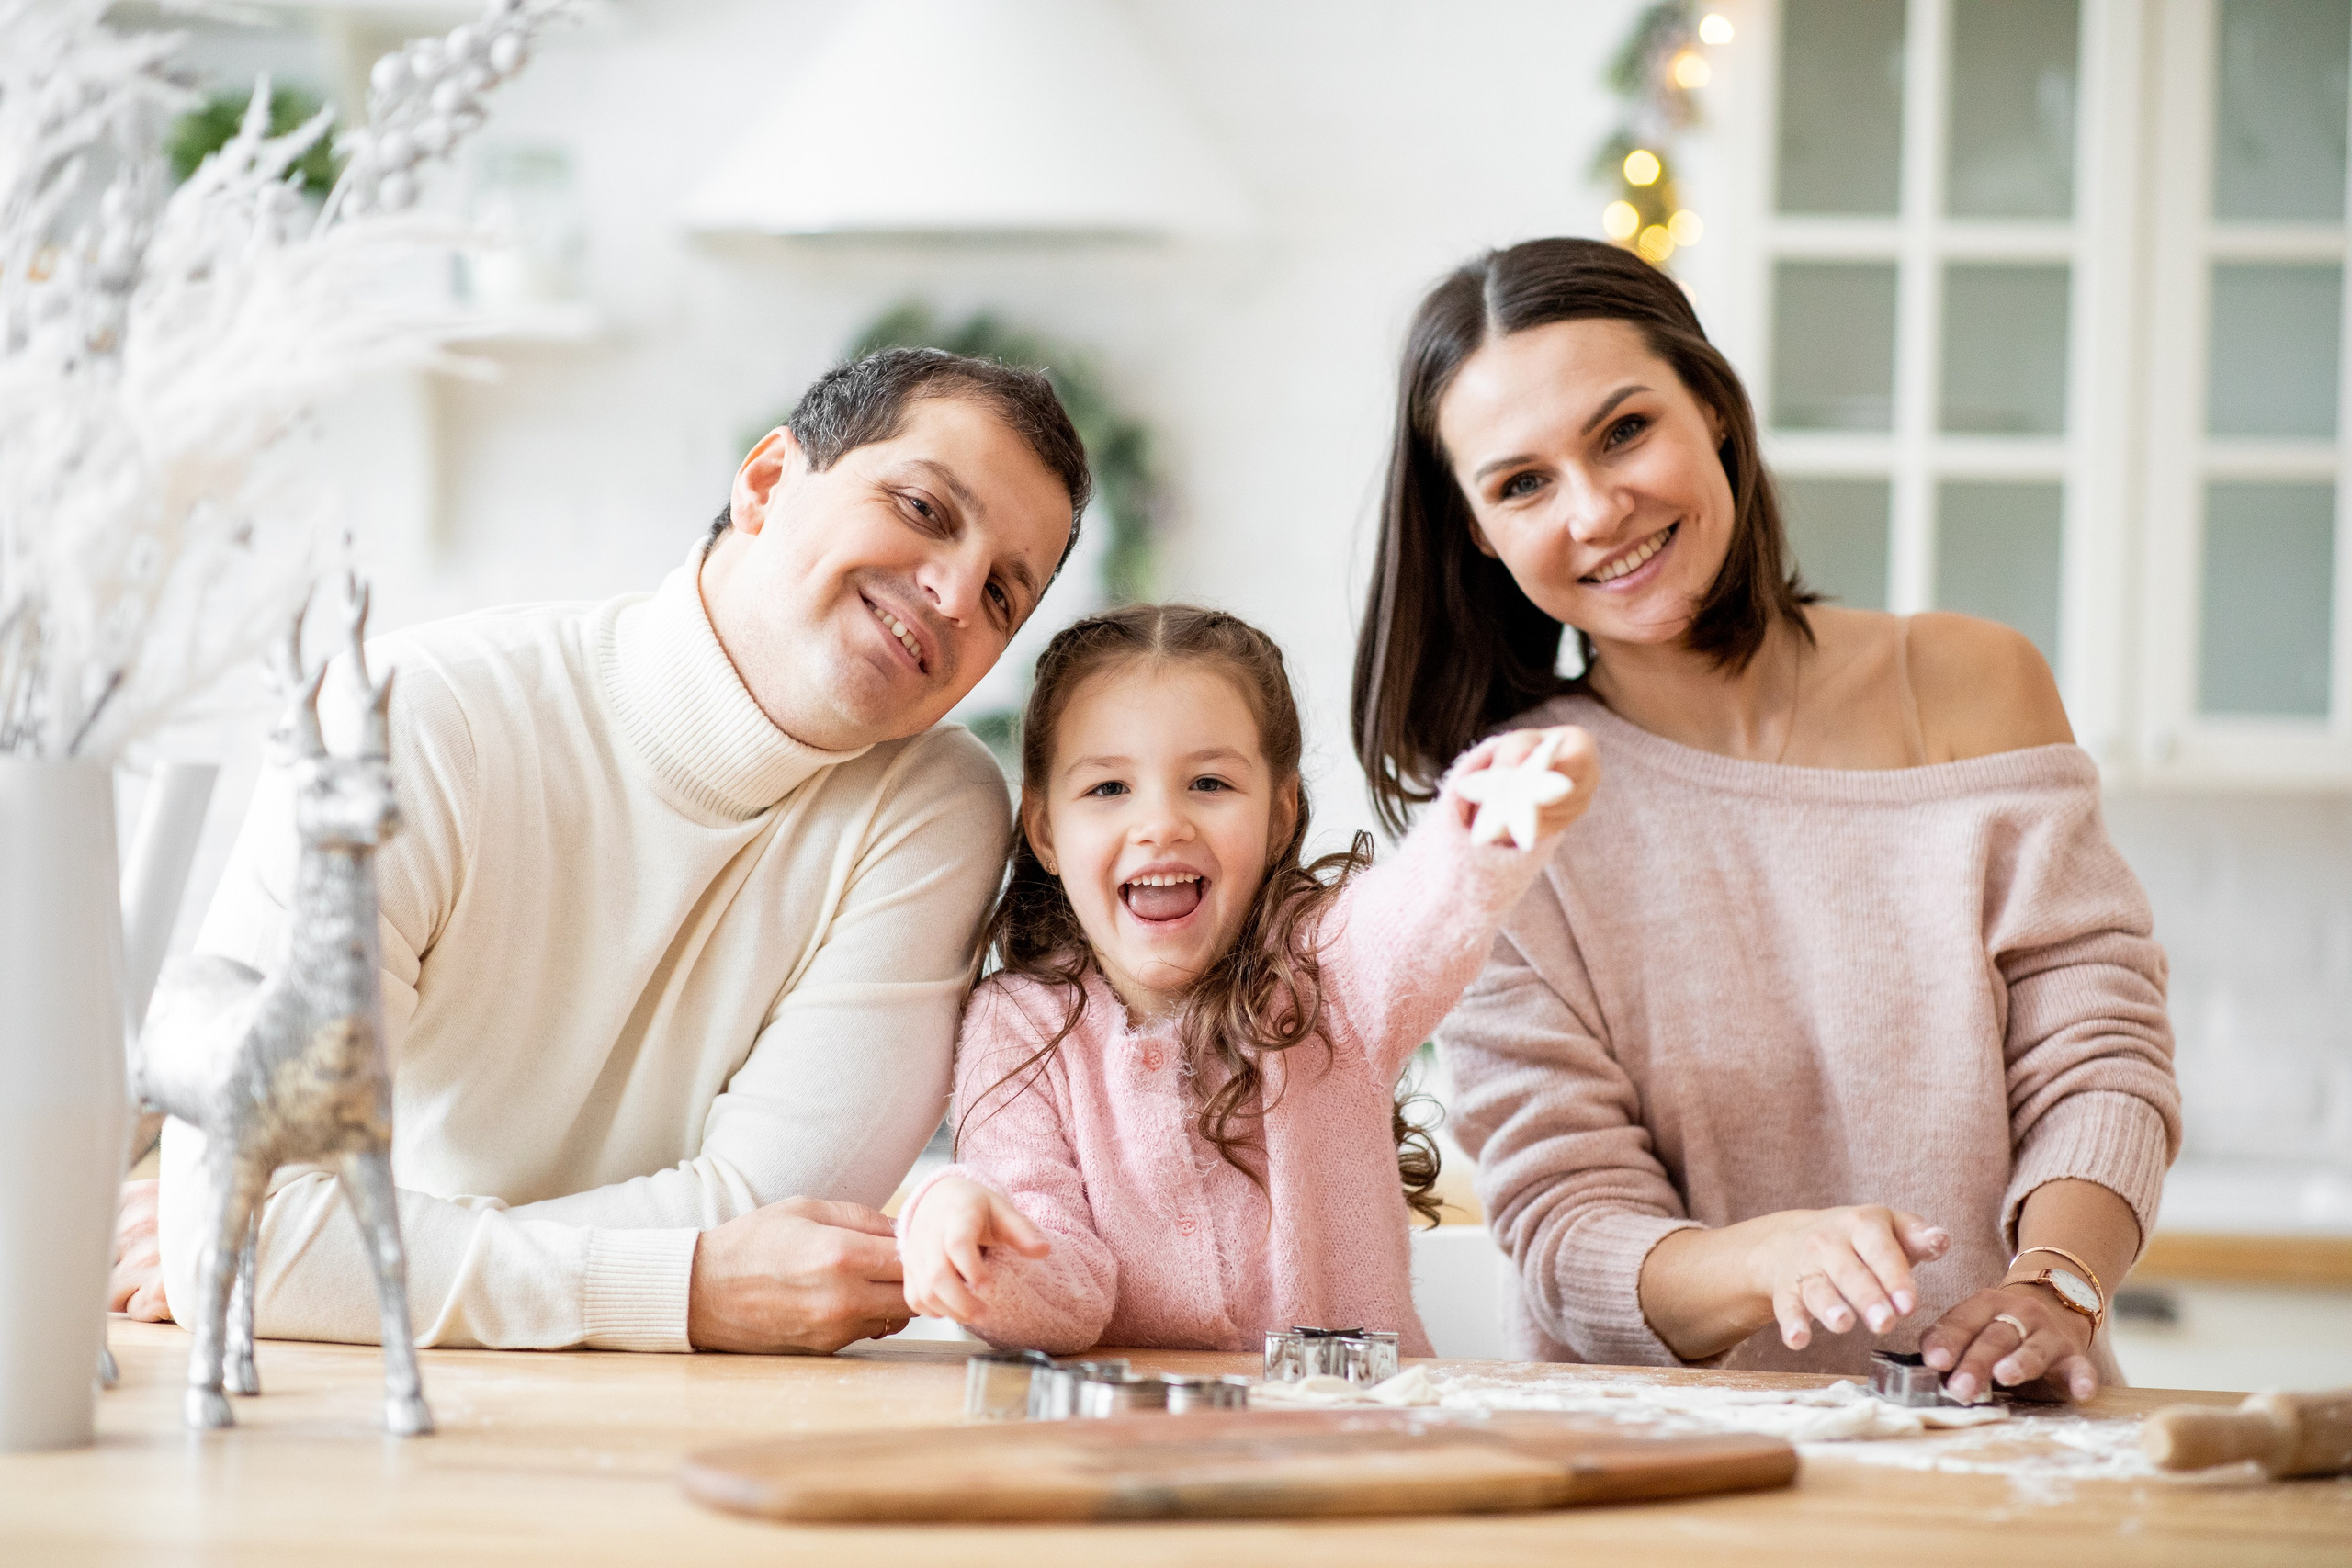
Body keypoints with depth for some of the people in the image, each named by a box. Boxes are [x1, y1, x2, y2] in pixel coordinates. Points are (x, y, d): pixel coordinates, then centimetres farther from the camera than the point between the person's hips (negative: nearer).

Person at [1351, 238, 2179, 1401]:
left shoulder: (1972, 686, 5)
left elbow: (2095, 1061, 1)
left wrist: (2053, 1286, -19)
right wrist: (1775, 1262, -27)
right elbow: (1568, 1238, -6)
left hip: (1987, 1441, 2)